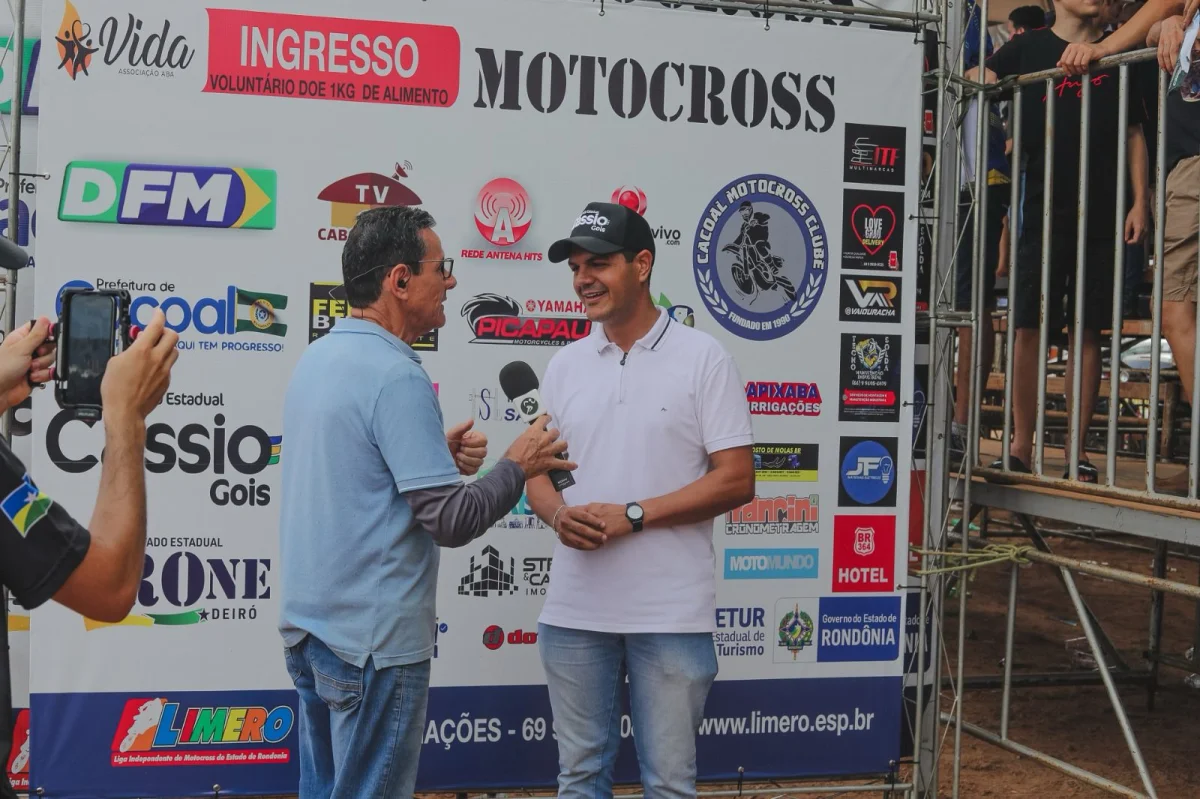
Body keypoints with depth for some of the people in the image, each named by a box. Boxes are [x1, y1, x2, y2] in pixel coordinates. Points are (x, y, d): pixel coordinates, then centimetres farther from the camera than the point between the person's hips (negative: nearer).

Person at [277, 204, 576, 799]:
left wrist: (434, 453, 8)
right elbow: (451, 522, -21)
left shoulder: (316, 357, 7)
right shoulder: (395, 376, -20)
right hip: (372, 637, -9)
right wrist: (519, 466, -6)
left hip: (308, 623, 9)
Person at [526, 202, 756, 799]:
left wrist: (632, 516, -17)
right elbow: (536, 471, 13)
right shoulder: (565, 365, 9)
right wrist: (559, 514, -11)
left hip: (671, 614, -4)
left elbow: (736, 480, -9)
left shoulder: (703, 359, -6)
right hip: (573, 611, 4)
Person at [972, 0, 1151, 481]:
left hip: (1100, 215, 1)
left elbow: (1134, 135, 14)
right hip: (1042, 209, -1)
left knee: (1087, 333, 3)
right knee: (1028, 328, -2)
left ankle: (1078, 452, 8)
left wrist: (1139, 202, 5)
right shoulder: (1028, 49, 9)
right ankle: (1020, 447, 8)